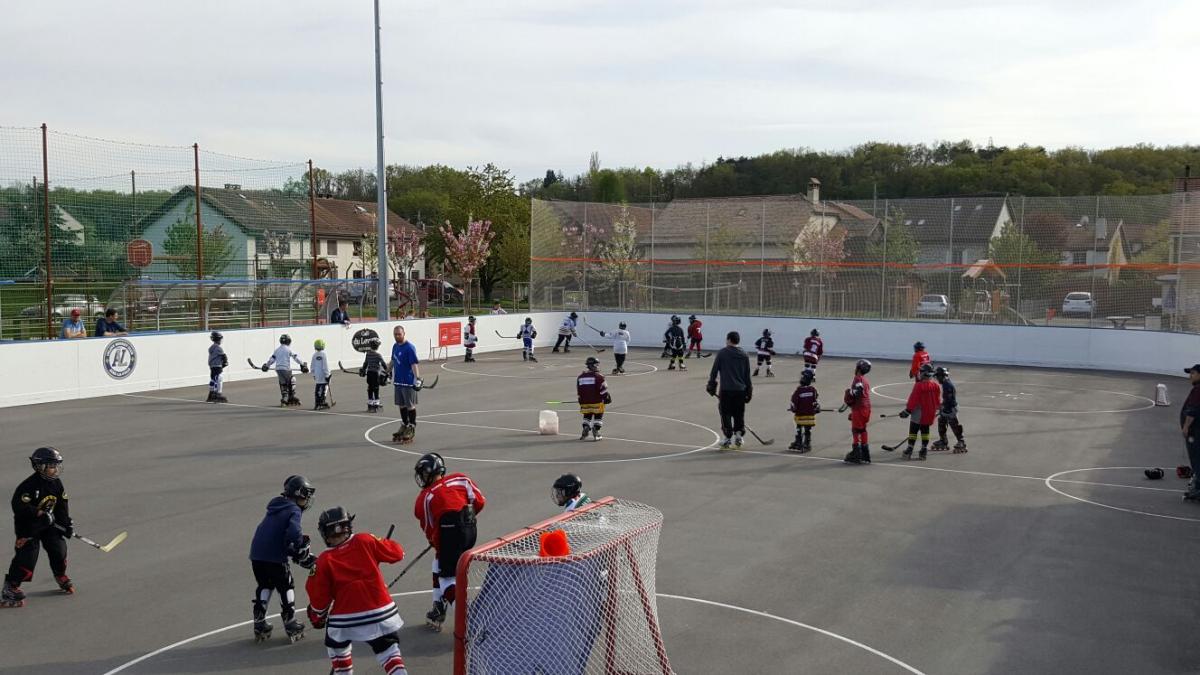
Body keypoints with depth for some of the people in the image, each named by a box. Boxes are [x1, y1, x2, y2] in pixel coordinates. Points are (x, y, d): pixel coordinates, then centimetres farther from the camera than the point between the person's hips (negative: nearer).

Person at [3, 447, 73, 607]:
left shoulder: (56, 483, 0)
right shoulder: (30, 485, -23)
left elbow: (62, 506, 8)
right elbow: (18, 506, -28)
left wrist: (67, 523, 3)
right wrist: (40, 513, -32)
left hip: (49, 523, 7)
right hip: (27, 526, -7)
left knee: (59, 549, 4)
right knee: (27, 555, -12)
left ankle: (61, 577, 28)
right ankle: (10, 588, -2)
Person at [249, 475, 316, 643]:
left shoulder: (275, 505, 18)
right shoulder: (294, 510, -8)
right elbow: (294, 533, -25)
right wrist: (303, 552, -11)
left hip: (256, 555, 7)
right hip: (275, 557, -7)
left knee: (264, 586, 23)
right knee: (286, 588, 9)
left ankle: (259, 625, 24)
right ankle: (291, 626, 12)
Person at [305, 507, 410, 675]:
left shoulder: (324, 561, -2)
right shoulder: (365, 541, -2)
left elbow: (319, 596, 3)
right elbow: (397, 553, 6)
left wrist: (317, 617, 22)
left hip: (345, 618, 0)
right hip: (380, 613, 0)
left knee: (336, 645, 29)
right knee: (389, 650, 6)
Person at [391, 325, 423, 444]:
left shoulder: (409, 348, -15)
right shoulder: (395, 346, 10)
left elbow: (414, 363, -21)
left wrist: (417, 378, -29)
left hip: (408, 382, -8)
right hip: (398, 381, 8)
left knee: (410, 406, 0)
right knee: (401, 405, 15)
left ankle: (411, 428, 8)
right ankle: (404, 425, 27)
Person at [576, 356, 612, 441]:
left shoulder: (580, 377, 7)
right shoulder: (598, 377, -10)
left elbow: (578, 392, 13)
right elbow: (603, 389, -10)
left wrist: (581, 402, 22)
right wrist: (607, 398, 3)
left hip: (585, 403, 4)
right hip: (596, 402, -4)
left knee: (587, 416, 18)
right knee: (598, 416, 9)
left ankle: (585, 428, 0)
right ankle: (596, 430, -1)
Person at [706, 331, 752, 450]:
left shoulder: (722, 353, -3)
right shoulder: (744, 355, 7)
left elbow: (714, 371, -2)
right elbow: (747, 376, 9)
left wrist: (711, 386, 9)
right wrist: (748, 392, 15)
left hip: (726, 390, -3)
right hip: (740, 390, 3)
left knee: (726, 414, 4)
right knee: (739, 414, 15)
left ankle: (728, 438, 5)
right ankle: (738, 433, 5)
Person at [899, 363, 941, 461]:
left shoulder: (919, 386, -18)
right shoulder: (936, 386, 0)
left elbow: (913, 400, -15)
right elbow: (938, 401, 11)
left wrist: (907, 411, -6)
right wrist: (936, 409, 27)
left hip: (919, 413, -5)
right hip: (930, 414, 5)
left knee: (913, 430, 3)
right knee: (925, 431, 15)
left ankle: (909, 450, 2)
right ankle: (924, 450, 14)